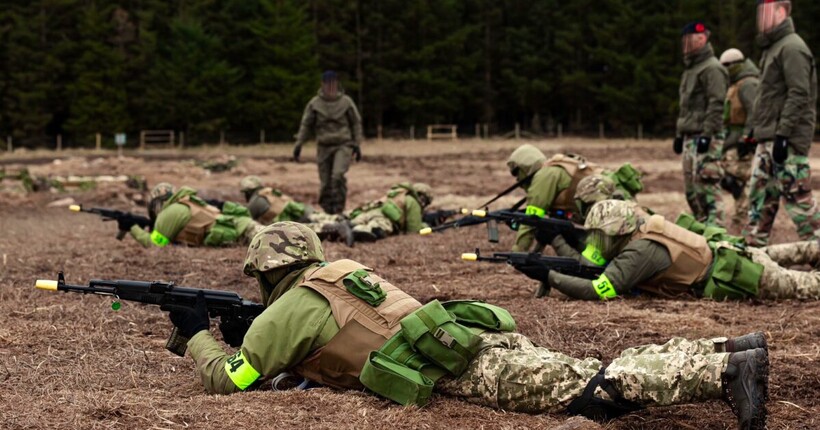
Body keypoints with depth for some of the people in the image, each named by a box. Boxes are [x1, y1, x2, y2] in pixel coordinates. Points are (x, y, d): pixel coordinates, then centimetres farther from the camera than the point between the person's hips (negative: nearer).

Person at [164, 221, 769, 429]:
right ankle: (729, 351, -11)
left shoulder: (290, 308, 6)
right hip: (480, 335, 8)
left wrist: (198, 334, 27)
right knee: (600, 376, 2)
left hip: (463, 371, -8)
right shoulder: (345, 271, 31)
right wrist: (244, 332, 44)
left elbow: (227, 378, 9)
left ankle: (729, 370, -31)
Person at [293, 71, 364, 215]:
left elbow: (356, 123, 9)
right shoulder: (314, 103, 3)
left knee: (338, 175, -23)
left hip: (343, 145, -2)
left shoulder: (346, 102, 2)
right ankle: (328, 212, 11)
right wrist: (298, 144, 1)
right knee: (325, 183, 1)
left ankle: (339, 209, -16)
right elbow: (306, 125, 8)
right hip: (324, 147, 2)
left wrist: (357, 145, 6)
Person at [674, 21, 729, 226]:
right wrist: (680, 134, 23)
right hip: (690, 138, 10)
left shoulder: (712, 69, -9)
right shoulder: (690, 70, 22)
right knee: (691, 189, 10)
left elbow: (716, 105, -17)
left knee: (706, 186, -14)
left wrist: (707, 134, -23)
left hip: (706, 138, -10)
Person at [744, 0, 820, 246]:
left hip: (789, 141, -10)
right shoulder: (772, 47, 20)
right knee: (760, 195, 10)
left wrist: (783, 133, -23)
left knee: (796, 194, -9)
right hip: (767, 140, 10)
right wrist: (756, 129, 23)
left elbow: (799, 95, -19)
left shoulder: (792, 47, -11)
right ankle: (753, 246, 14)